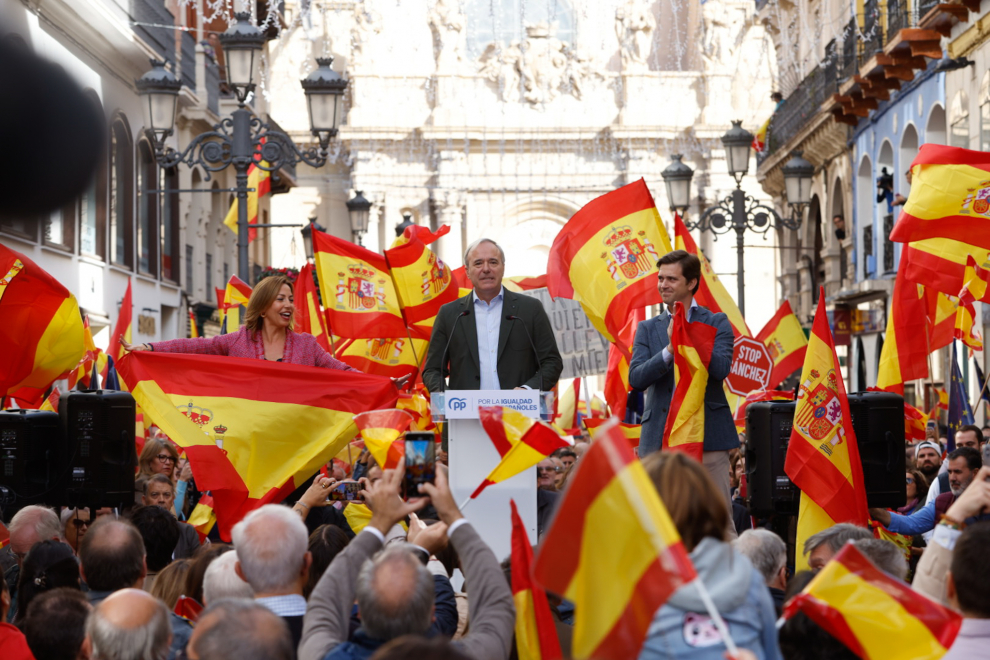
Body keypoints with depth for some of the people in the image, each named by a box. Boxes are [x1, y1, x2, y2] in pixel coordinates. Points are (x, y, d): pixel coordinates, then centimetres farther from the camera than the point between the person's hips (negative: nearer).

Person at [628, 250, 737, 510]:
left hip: (708, 435, -2)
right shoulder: (647, 329, 13)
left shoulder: (717, 323, 8)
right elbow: (636, 379, 0)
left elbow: (721, 368, -9)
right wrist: (669, 350, -14)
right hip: (660, 437, 2)